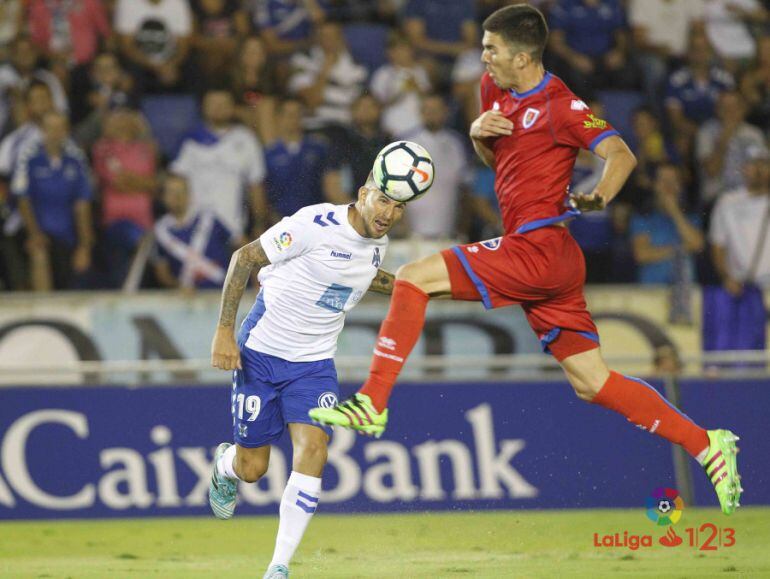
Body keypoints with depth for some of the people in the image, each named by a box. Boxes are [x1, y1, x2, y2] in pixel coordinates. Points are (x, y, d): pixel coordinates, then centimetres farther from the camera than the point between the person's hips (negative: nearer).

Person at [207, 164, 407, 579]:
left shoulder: (378, 244, 1)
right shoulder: (316, 225, -21)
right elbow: (244, 258, -15)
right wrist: (224, 330, -18)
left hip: (314, 363, 4)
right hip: (260, 353, -4)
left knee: (313, 451, -18)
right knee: (251, 468, 2)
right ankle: (224, 464, 42)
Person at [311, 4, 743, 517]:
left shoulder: (559, 105, -11)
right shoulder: (495, 90, 14)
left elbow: (621, 155, -19)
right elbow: (493, 158, 26)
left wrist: (598, 199, -35)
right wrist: (479, 134, 5)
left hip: (539, 249, -10)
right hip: (551, 262, 10)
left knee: (413, 278, -13)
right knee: (593, 383, 8)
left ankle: (372, 403, -14)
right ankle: (708, 446, 9)